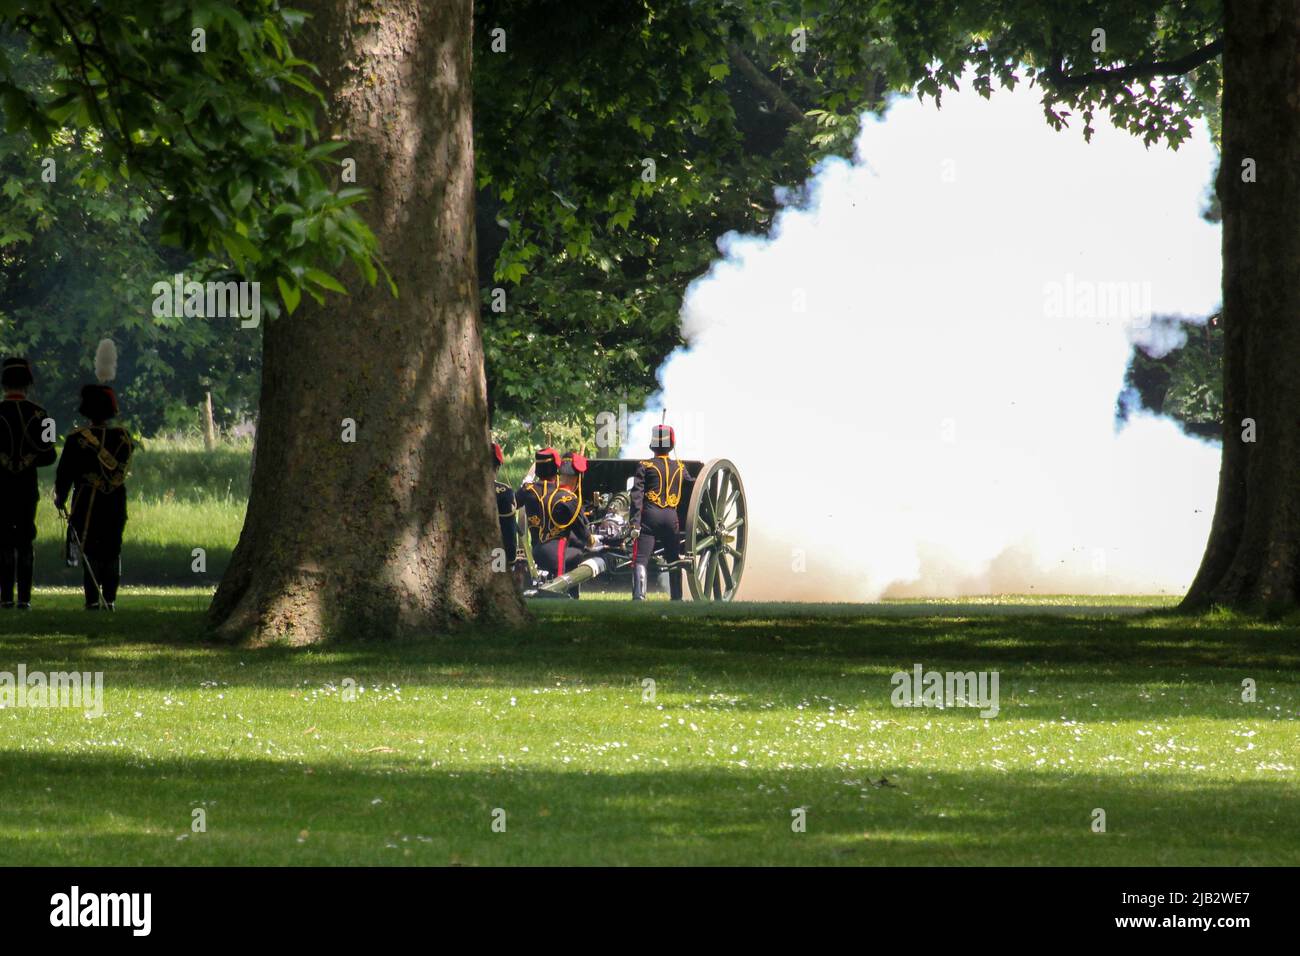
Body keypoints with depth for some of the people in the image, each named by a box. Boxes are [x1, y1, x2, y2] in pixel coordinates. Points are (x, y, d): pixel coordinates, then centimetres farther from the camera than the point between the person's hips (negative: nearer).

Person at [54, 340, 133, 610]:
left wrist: (60, 497, 10)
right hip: (116, 503, 3)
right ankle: (109, 598, 8)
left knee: (89, 552, 0)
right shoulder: (123, 438, -1)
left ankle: (93, 599, -5)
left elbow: (65, 471, -7)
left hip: (87, 503, -3)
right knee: (112, 551, 10)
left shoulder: (78, 439, -11)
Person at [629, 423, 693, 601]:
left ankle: (639, 596, -23)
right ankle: (677, 598, 17)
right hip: (672, 518, 3)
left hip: (650, 515, -3)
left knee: (640, 559, -7)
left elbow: (637, 495, -7)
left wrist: (634, 523, -10)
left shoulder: (644, 466, 0)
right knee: (674, 560, 15)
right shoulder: (680, 468, 10)